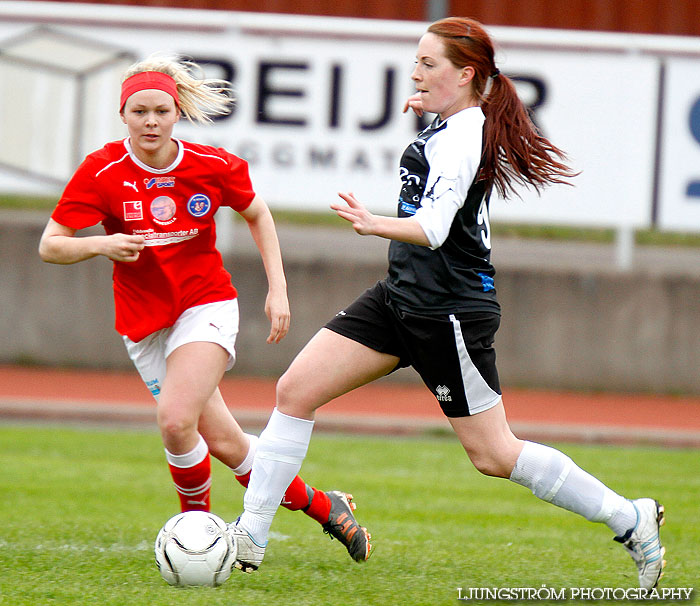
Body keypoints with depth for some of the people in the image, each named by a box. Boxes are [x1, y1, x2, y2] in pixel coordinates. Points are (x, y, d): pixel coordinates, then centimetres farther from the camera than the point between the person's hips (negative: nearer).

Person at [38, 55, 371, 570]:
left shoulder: (213, 165, -8)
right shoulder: (102, 171, -11)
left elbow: (258, 214, 11)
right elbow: (50, 246, -11)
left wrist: (278, 289, 4)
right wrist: (101, 244, -30)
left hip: (207, 306, -2)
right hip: (144, 323, 2)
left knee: (176, 420, -25)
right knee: (224, 442, 3)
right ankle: (321, 506, 23)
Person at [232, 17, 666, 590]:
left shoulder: (460, 140, -20)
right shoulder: (450, 124, 8)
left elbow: (433, 228, -37)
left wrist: (376, 224, -54)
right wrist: (430, 112, 29)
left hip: (447, 312, -10)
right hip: (402, 296, 10)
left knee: (494, 455, -3)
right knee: (295, 392, 0)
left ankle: (630, 519, 11)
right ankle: (250, 540, 3)